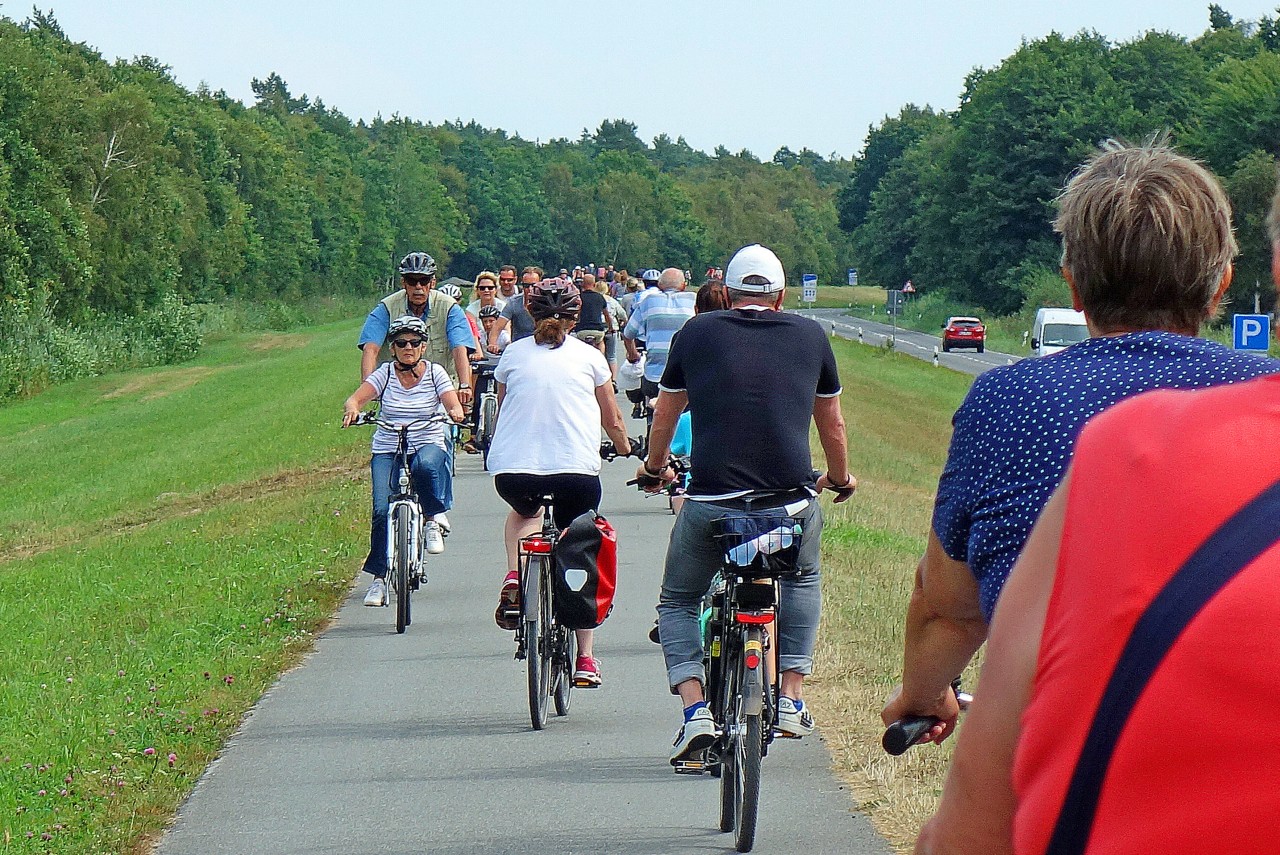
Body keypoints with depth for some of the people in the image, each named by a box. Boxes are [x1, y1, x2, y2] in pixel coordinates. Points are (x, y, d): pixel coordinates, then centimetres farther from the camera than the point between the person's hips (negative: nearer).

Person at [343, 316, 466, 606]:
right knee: (382, 509, -17)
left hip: (428, 444, -1)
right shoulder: (384, 374, -1)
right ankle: (379, 578, -4)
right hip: (387, 451, 1)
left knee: (426, 465, -38)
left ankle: (431, 520, -11)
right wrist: (352, 409, -36)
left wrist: (455, 411, -33)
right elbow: (356, 398, -12)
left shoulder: (435, 373, 1)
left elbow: (453, 404, -9)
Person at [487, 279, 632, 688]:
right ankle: (585, 660, 14)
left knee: (525, 512, 36)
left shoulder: (513, 353, 10)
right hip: (576, 467, -1)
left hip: (512, 469, 1)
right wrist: (625, 448, 37)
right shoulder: (588, 356, 8)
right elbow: (612, 420, 17)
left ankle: (514, 578, 8)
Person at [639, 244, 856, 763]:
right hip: (793, 502, 1)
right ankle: (792, 699, 22)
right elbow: (832, 424, 24)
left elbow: (665, 415, 22)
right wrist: (840, 479, 43)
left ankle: (695, 709, 1)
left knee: (677, 602, 21)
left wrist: (654, 469, 42)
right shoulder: (810, 336, 12)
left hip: (711, 503, -1)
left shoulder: (697, 333, 10)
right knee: (802, 581, 33)